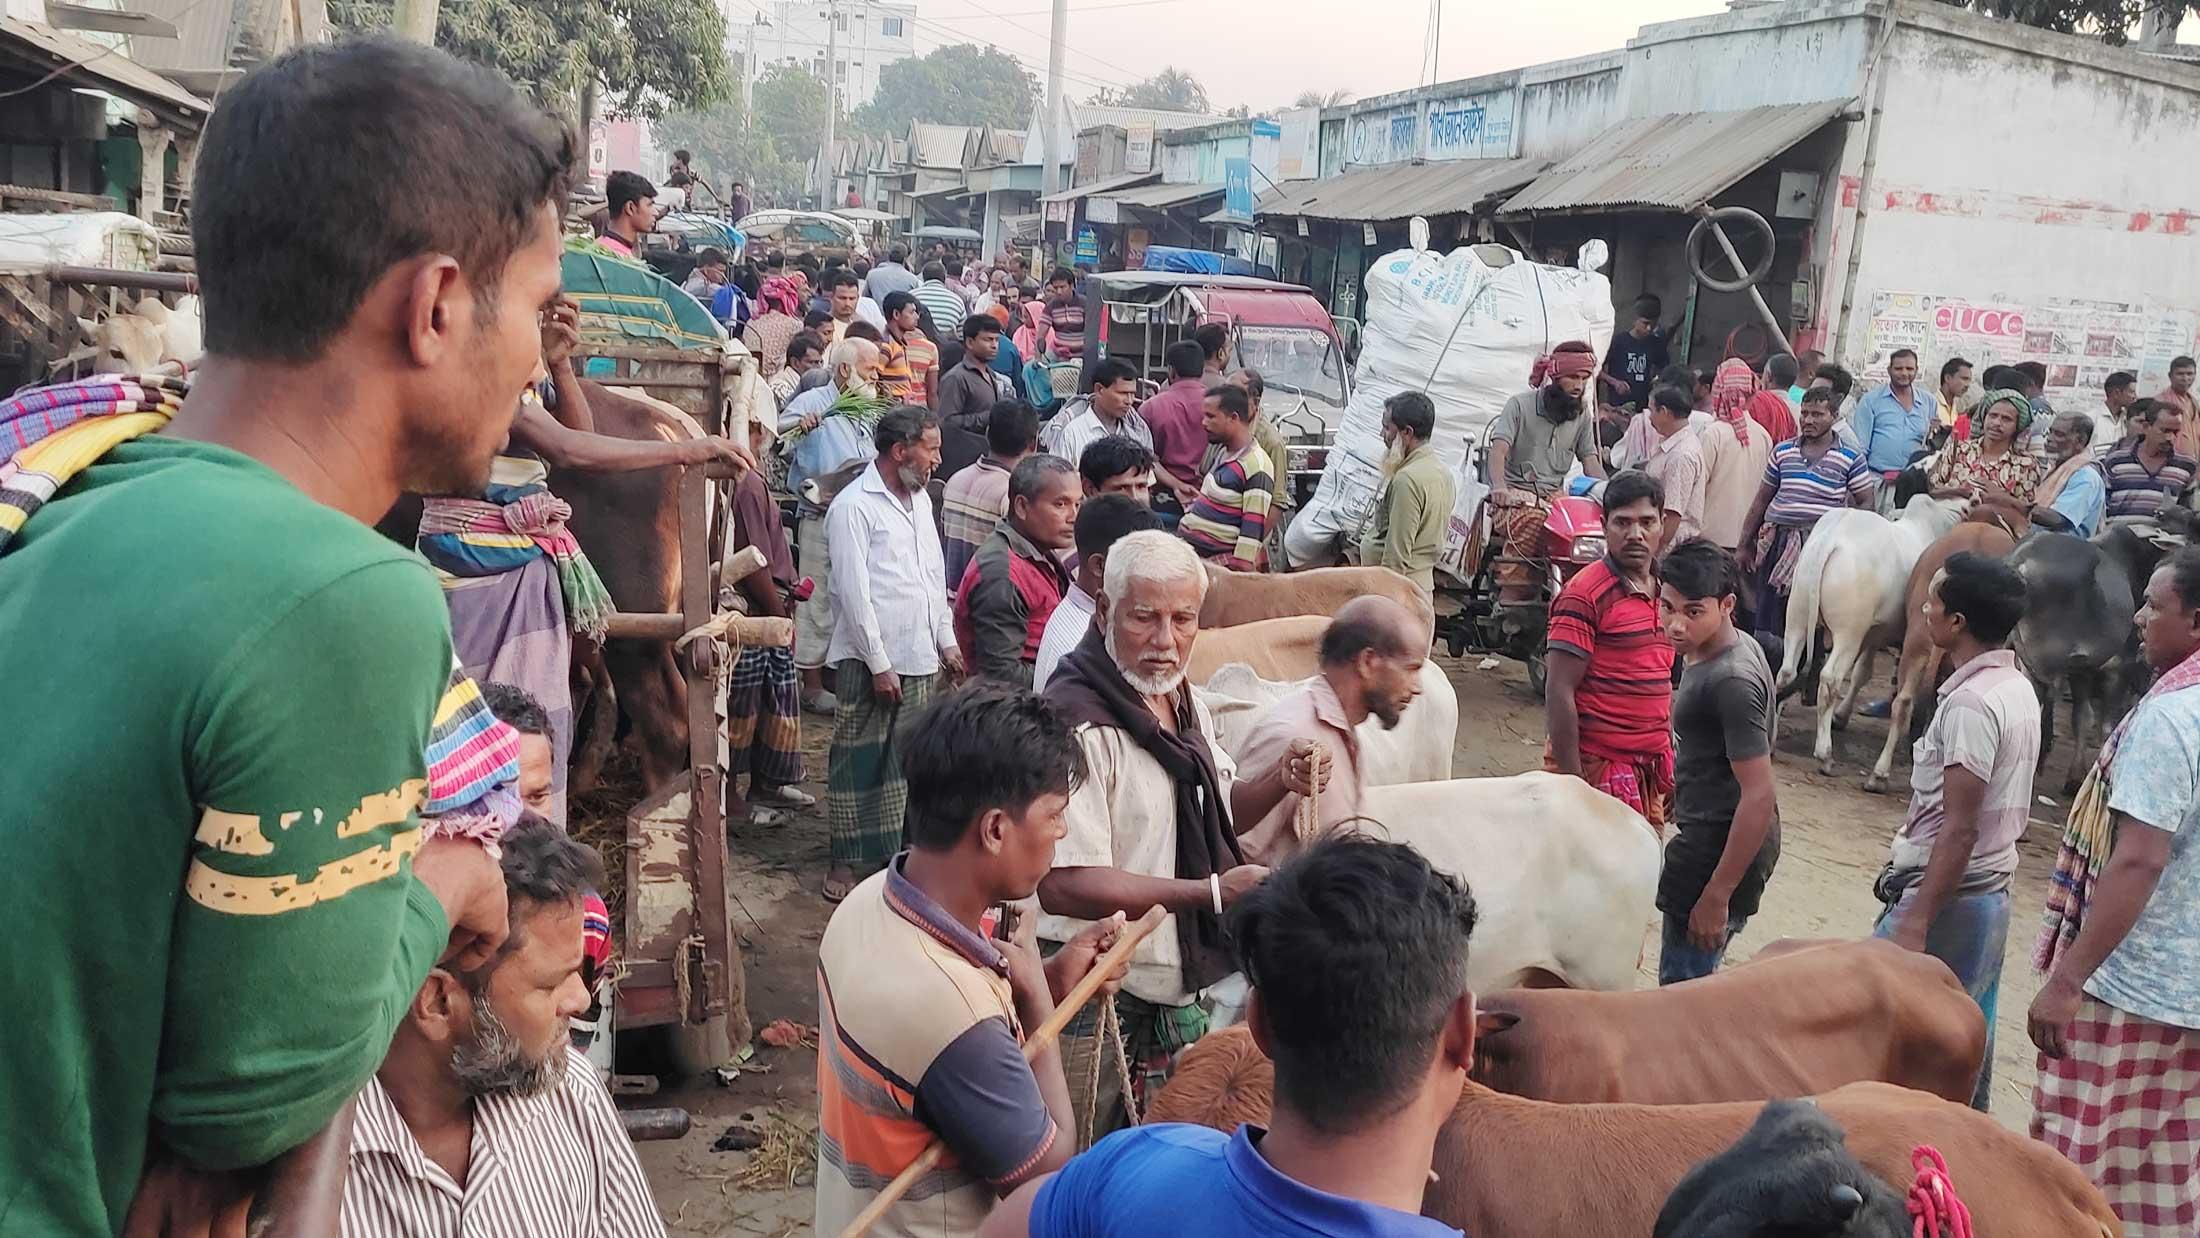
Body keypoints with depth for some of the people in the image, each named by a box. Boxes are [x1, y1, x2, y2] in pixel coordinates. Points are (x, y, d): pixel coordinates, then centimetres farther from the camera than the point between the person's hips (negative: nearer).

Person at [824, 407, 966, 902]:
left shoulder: (920, 499, 13)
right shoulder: (854, 507, -12)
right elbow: (854, 594, -15)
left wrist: (947, 641, 13)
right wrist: (879, 665, -15)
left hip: (920, 658, 7)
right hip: (869, 662, -7)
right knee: (859, 763, 2)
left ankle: (893, 851, 23)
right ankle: (848, 861, 12)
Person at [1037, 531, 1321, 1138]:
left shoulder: (1185, 703, 6)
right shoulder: (1079, 723, -24)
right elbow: (1064, 885, -29)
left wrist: (1278, 781, -1)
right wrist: (1213, 893, -27)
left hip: (1180, 989, 8)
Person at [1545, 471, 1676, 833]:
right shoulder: (1585, 595, -12)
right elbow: (1559, 692, -14)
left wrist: (1671, 764, 18)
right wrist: (1571, 781, -16)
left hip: (1651, 764, 7)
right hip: (1597, 765, -7)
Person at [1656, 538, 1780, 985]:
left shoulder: (1732, 680, -25)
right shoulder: (1720, 650, 5)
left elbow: (1759, 795, -27)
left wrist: (1716, 896, -25)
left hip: (1724, 846, -10)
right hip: (1707, 834, 10)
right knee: (1693, 983, 21)